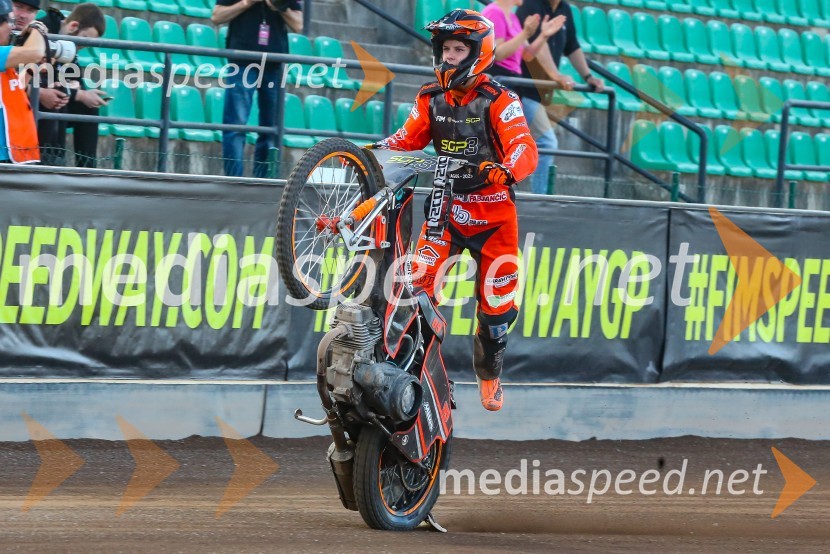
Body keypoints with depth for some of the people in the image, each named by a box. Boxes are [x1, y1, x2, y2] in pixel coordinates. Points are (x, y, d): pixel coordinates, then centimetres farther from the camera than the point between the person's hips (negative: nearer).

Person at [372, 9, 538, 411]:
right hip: (447, 208, 3)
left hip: (493, 213, -3)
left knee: (496, 303, 5)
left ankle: (490, 376, 27)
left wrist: (505, 171, -44)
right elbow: (408, 139, 2)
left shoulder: (499, 102, -11)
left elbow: (524, 149, -22)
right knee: (416, 286, -17)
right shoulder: (431, 99, 4)